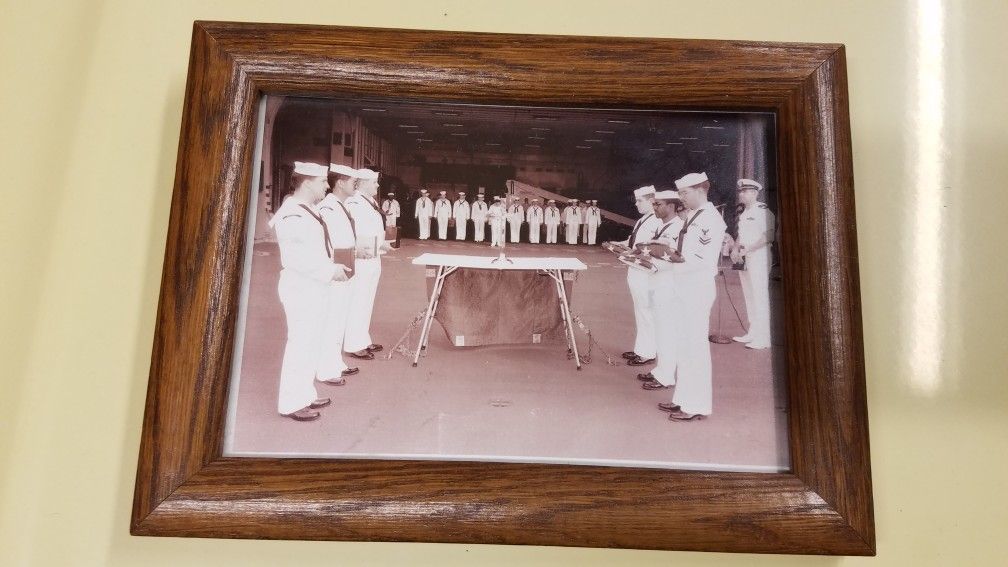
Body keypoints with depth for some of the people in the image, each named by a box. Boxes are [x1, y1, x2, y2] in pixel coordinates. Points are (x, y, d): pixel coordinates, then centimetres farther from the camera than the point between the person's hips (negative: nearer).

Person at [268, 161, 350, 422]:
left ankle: (305, 395, 29)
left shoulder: (307, 210, 12)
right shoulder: (292, 215, -19)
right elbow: (296, 259, -24)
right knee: (301, 344, -3)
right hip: (301, 287, -10)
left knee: (312, 342, 17)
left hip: (314, 286, 10)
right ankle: (291, 403, 9)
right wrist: (330, 271, -18)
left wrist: (333, 267, 8)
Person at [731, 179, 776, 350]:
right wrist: (735, 249, 5)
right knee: (749, 297, 12)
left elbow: (768, 236, -18)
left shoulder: (762, 210, -10)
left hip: (758, 257, -9)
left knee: (760, 296, -9)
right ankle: (752, 333, 20)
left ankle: (763, 337, -7)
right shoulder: (743, 214, 17)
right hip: (743, 259, 9)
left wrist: (747, 250, -20)